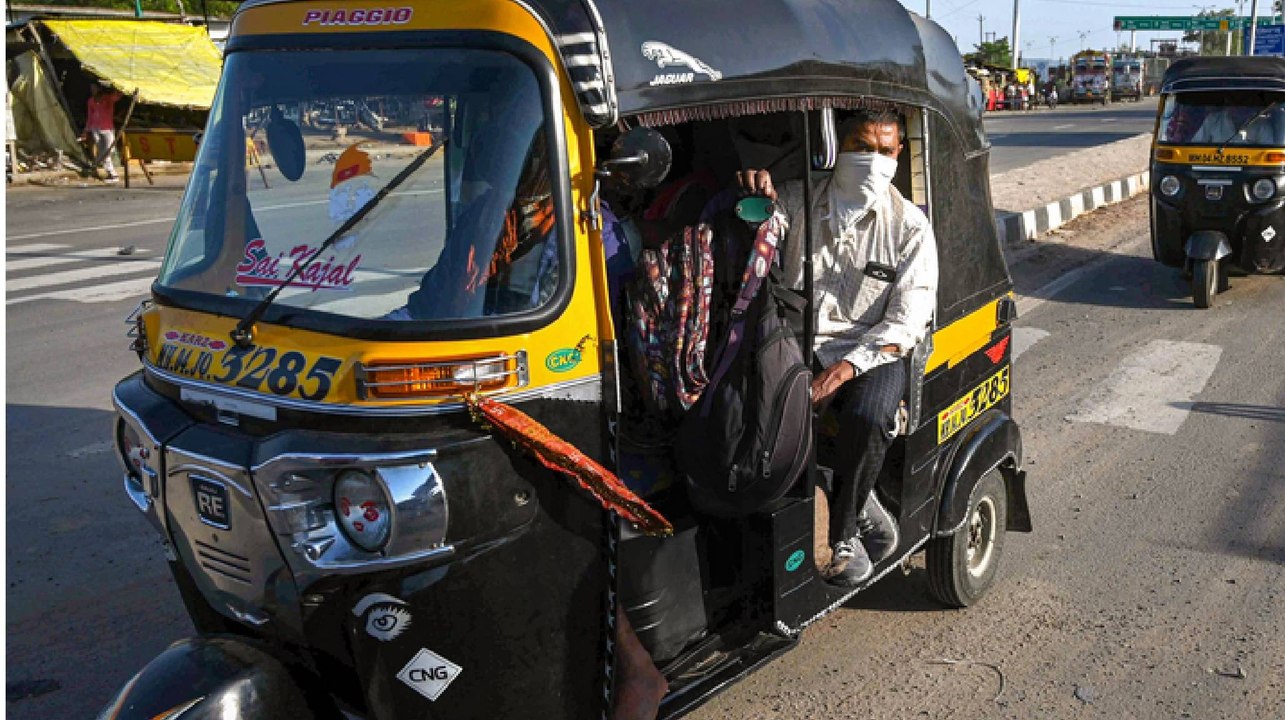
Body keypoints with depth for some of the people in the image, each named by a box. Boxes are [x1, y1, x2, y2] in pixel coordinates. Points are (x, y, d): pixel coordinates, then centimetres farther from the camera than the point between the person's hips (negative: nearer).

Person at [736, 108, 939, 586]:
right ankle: (871, 520, -13)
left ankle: (844, 535, -8)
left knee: (867, 420, -34)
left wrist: (844, 369, -18)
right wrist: (755, 184, -14)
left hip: (871, 352, -1)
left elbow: (906, 322, -3)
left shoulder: (910, 227, 5)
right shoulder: (799, 200, 11)